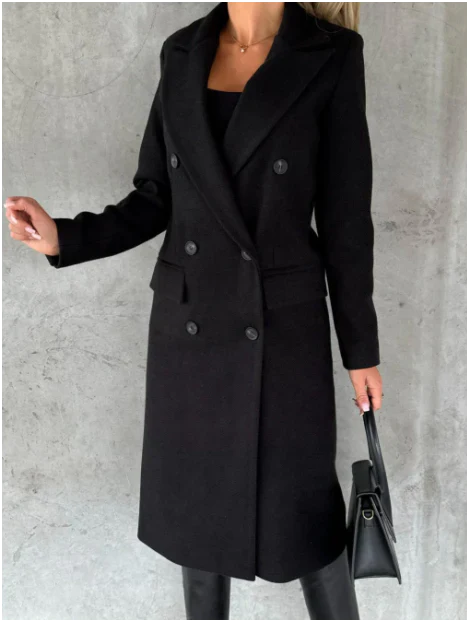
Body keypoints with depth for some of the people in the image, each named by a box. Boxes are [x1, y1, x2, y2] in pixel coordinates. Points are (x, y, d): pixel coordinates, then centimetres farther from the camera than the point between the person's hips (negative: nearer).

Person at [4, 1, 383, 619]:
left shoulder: (331, 55, -7)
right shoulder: (183, 53, 3)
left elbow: (345, 217, -5)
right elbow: (156, 201, 6)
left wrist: (360, 349, -1)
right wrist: (64, 238, -9)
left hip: (282, 325, -3)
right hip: (188, 323, 4)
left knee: (302, 513, 9)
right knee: (197, 499, 17)